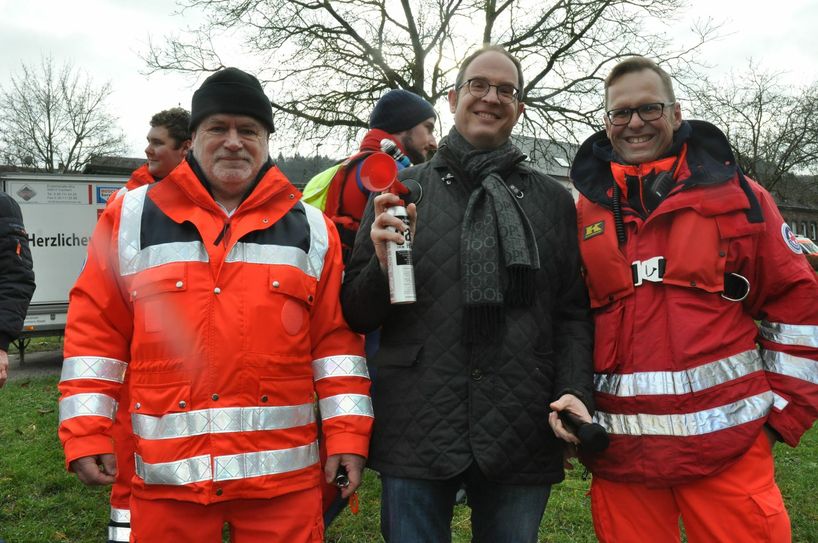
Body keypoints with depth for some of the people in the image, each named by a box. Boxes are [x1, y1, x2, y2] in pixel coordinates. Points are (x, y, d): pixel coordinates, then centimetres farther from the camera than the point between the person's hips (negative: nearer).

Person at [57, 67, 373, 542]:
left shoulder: (312, 229, 5)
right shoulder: (132, 217, 4)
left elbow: (335, 339, 3)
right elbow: (97, 331, 5)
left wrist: (347, 433, -2)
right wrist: (87, 432, 0)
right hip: (168, 469, 1)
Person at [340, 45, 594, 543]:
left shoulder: (553, 199, 9)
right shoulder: (403, 190, 5)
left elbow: (573, 312, 9)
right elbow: (357, 314, 5)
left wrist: (576, 392, -6)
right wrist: (382, 265, -15)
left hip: (522, 438, 2)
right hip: (417, 432, -1)